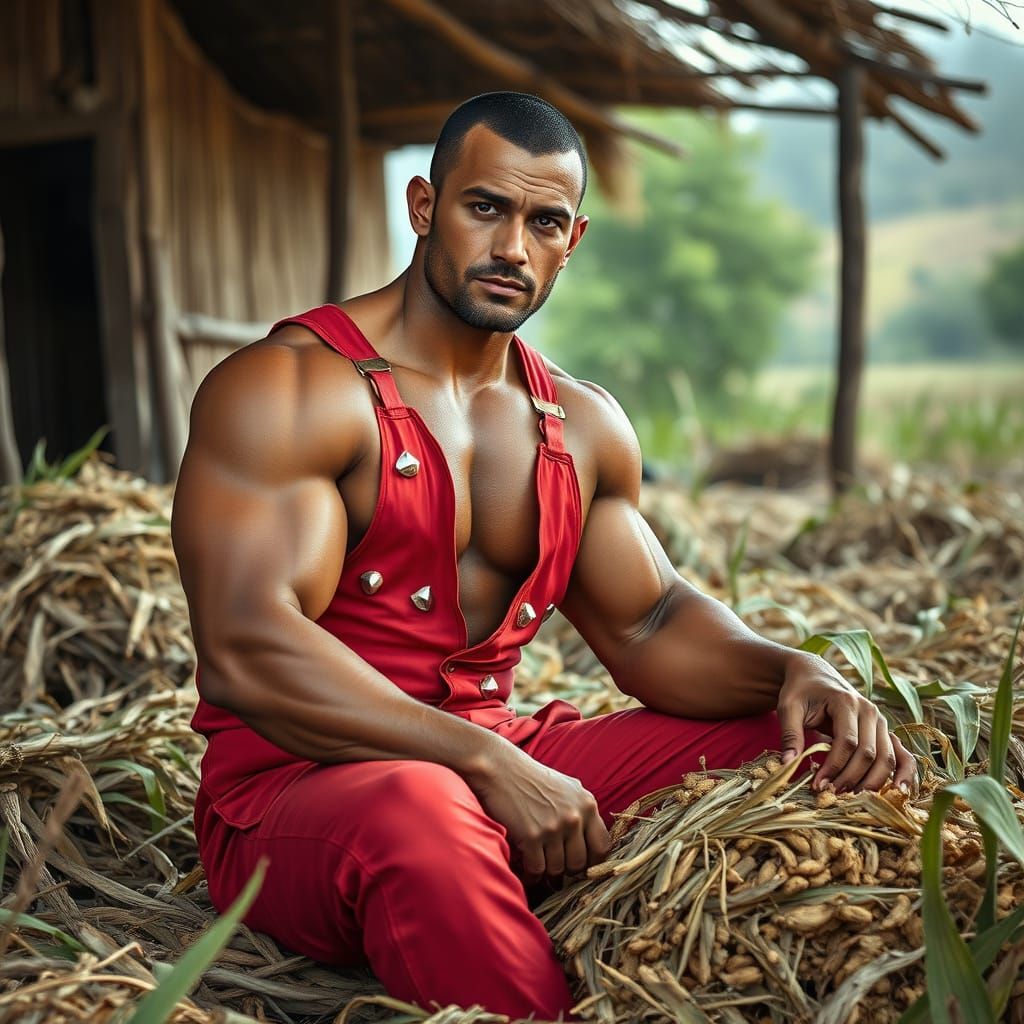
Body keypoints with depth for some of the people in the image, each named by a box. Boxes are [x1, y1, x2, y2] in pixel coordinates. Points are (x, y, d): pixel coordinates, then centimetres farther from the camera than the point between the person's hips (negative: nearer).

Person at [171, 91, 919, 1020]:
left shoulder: (585, 425, 12)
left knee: (810, 744, -4)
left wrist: (793, 670, -8)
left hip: (504, 761, 7)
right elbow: (243, 652, -22)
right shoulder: (285, 388, -11)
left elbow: (650, 626, 14)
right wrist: (488, 765, -30)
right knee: (419, 814, -42)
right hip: (297, 783, -6)